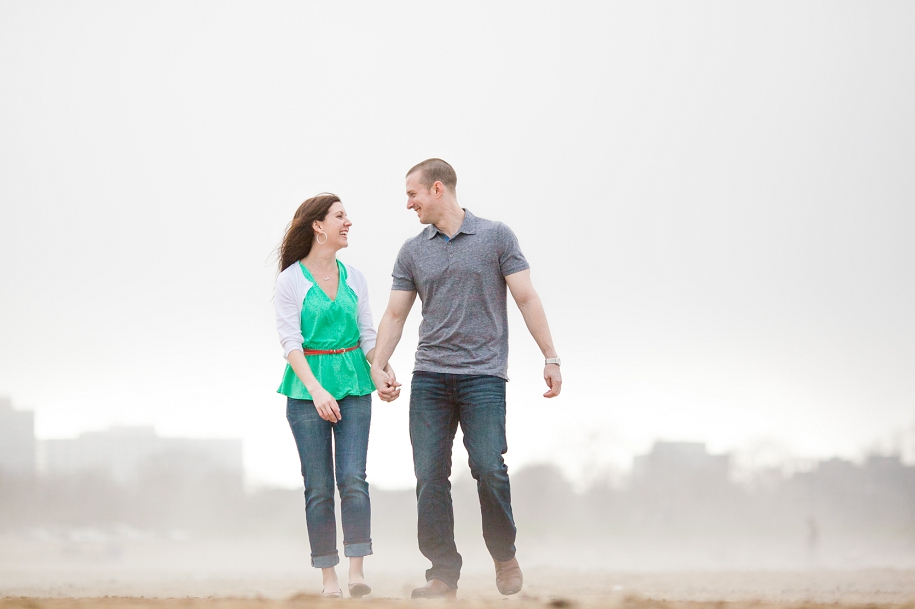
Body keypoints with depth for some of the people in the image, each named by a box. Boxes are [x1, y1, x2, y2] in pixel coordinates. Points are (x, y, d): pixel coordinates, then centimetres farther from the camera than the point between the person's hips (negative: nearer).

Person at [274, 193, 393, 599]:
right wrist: (316, 390, -18)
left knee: (353, 478, -9)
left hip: (353, 385, 3)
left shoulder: (353, 278, 10)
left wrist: (383, 368, -8)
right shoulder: (291, 279, -3)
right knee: (319, 486, -2)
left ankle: (357, 572, -13)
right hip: (307, 386, -3)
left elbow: (367, 336, 12)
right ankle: (328, 577, 3)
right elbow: (290, 341, -8)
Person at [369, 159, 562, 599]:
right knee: (430, 476, -4)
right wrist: (378, 366, 1)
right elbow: (394, 315, 14)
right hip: (429, 377, 3)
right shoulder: (413, 252, 12)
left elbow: (526, 299, 3)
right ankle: (443, 574, 1)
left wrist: (550, 357, -3)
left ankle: (505, 558, 6)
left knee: (489, 468, -15)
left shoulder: (496, 237, 3)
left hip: (483, 376, -3)